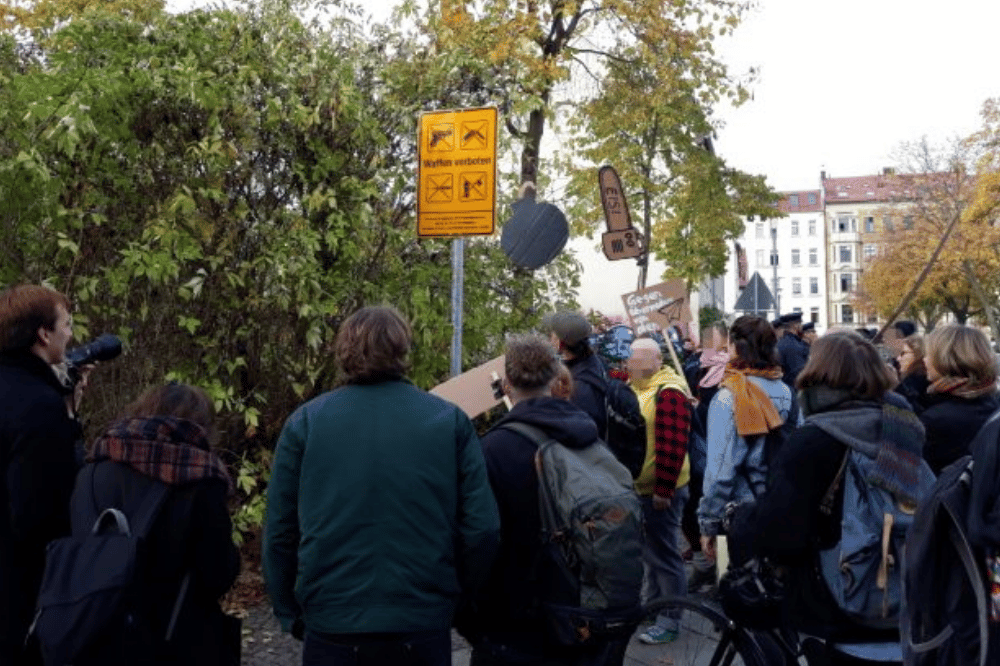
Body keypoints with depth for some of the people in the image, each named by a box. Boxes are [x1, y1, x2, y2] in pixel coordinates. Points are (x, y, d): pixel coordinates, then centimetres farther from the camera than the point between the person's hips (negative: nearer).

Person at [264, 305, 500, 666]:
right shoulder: (450, 421, -4)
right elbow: (482, 528, -6)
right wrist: (455, 593, 10)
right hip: (423, 625, 0)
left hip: (331, 626, 0)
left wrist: (290, 613, 9)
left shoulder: (304, 422, -4)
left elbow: (279, 531, -3)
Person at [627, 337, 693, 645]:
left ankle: (670, 621, 12)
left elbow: (672, 446, -24)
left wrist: (663, 490, -22)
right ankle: (650, 602, 37)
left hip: (660, 490, -9)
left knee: (663, 553, 1)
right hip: (641, 485, 9)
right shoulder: (638, 388, 11)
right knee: (650, 549, 21)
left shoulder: (668, 392, -19)